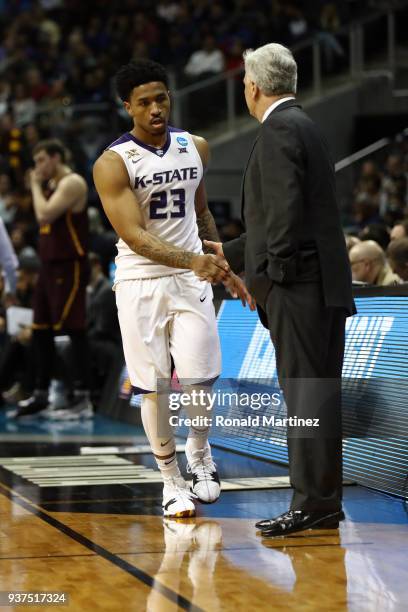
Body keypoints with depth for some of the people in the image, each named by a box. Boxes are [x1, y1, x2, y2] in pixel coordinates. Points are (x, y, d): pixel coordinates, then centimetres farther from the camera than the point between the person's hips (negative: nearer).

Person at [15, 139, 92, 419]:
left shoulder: (72, 183, -12)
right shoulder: (52, 184, 17)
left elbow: (45, 215, -22)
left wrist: (36, 186, -11)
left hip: (70, 267, -10)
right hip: (50, 264, 10)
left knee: (74, 330, -9)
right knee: (41, 331, 11)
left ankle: (83, 395, -6)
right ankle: (41, 394, 18)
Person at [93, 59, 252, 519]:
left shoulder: (194, 148, 4)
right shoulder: (112, 164, -12)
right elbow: (134, 236, -22)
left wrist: (223, 265, 19)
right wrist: (191, 260, -34)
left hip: (191, 277, 3)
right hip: (140, 283, -3)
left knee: (198, 380, -2)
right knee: (153, 388, 1)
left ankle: (199, 455, 26)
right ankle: (171, 480, 16)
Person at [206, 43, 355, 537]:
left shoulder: (279, 129, -10)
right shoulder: (302, 126, 21)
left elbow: (287, 209, -20)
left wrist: (273, 276, -16)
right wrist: (230, 253, 32)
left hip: (298, 282, -10)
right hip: (324, 283, 10)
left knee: (305, 392, -9)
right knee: (318, 393, 11)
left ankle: (313, 502, -8)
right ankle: (324, 501, 16)